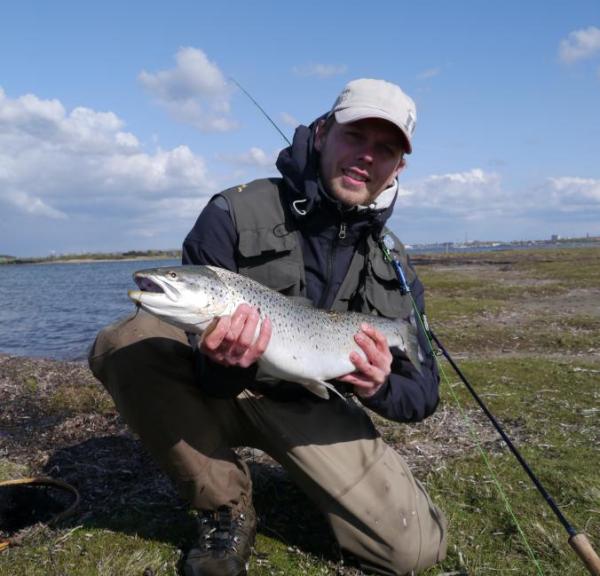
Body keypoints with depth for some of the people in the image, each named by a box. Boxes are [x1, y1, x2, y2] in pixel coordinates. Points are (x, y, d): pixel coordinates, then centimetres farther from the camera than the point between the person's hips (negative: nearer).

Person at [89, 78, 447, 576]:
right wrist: (219, 363, -40)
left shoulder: (394, 268, -3)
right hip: (222, 394, -1)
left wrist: (381, 388, -25)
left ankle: (307, 475, 17)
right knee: (126, 344, -31)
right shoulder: (237, 214, -15)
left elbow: (423, 394, -1)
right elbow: (194, 342, -15)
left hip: (313, 411, 2)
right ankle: (227, 510, -10)